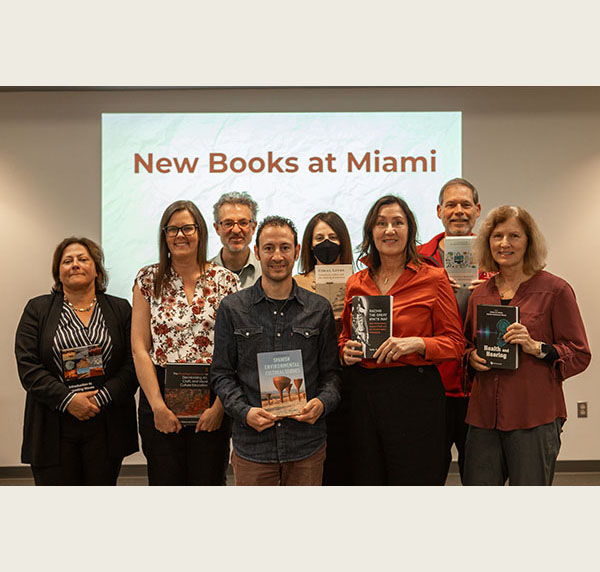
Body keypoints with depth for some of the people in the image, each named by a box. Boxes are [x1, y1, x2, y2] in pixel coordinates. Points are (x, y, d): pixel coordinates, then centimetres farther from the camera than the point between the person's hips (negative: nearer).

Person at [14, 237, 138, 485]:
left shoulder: (120, 309, 8)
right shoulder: (38, 309, 7)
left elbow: (132, 363, 0)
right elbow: (28, 366, -3)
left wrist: (100, 399, -13)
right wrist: (68, 399, -14)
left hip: (105, 427, 1)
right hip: (54, 430, 0)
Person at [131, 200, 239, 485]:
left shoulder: (226, 281, 2)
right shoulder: (148, 280, 4)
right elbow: (139, 348, 0)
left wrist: (219, 406, -9)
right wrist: (158, 405, -8)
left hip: (213, 396, 0)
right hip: (160, 394, 1)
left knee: (209, 482, 6)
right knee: (165, 483, 8)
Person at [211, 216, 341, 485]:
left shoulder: (319, 309, 5)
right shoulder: (232, 308, 2)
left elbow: (331, 371, 8)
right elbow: (222, 373, 3)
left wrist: (323, 402, -12)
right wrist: (244, 411, -12)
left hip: (307, 444, 1)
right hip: (252, 445, -1)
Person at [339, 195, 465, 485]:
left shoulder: (433, 278, -2)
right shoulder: (356, 283, 9)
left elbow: (455, 342, -1)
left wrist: (418, 343, -18)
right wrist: (346, 351, -2)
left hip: (415, 395, -3)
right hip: (365, 393, 4)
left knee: (414, 482, 5)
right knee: (368, 481, 12)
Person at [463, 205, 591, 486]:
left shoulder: (555, 289, -2)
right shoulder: (479, 294, 12)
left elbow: (580, 355, -2)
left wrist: (537, 347, -17)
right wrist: (472, 357, 1)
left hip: (535, 417, -4)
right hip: (484, 415, 4)